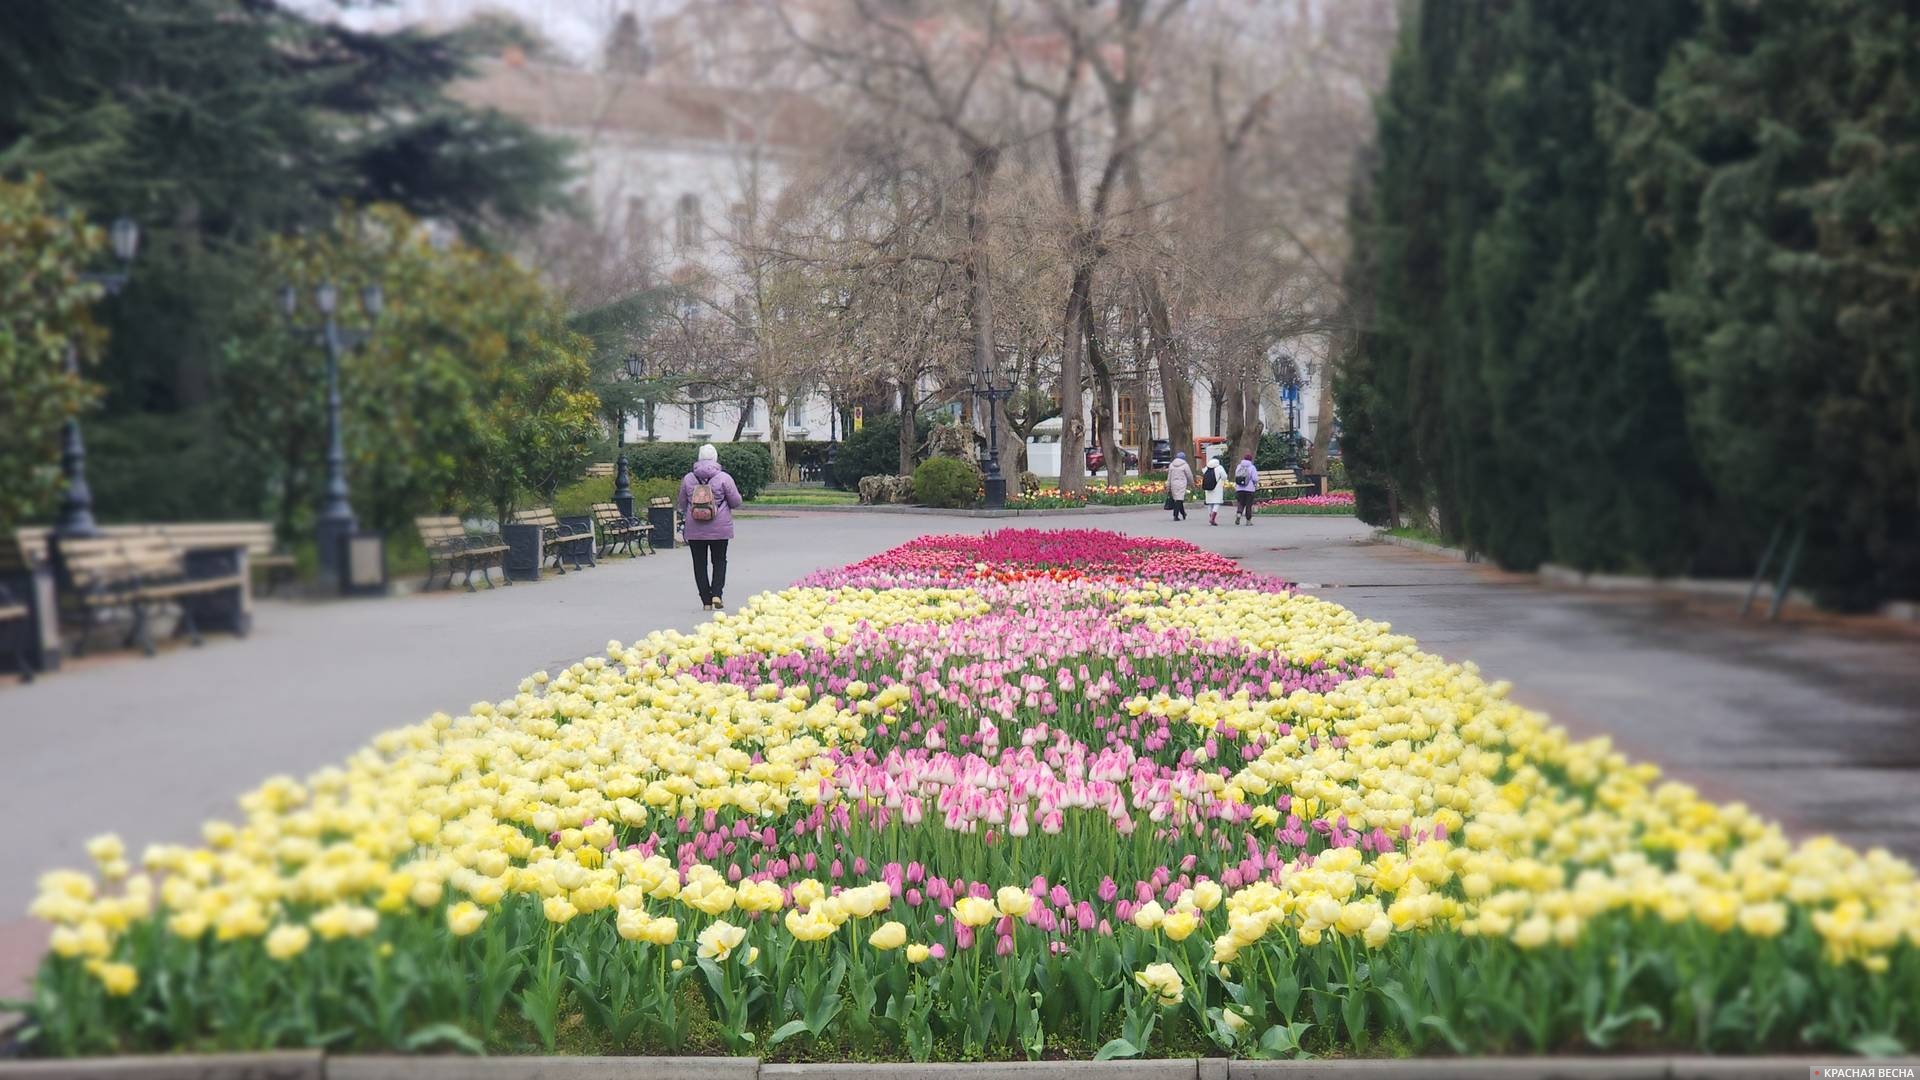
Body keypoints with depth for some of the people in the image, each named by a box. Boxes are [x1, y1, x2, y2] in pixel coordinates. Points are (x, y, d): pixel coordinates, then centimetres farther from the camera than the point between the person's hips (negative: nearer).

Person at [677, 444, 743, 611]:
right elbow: (736, 502, -4)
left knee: (700, 564, 7)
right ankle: (716, 594, -3)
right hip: (720, 529, -1)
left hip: (694, 529, 1)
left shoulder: (688, 479, -1)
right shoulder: (724, 478, -8)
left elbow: (682, 504, 8)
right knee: (719, 561, 13)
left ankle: (706, 601, 6)